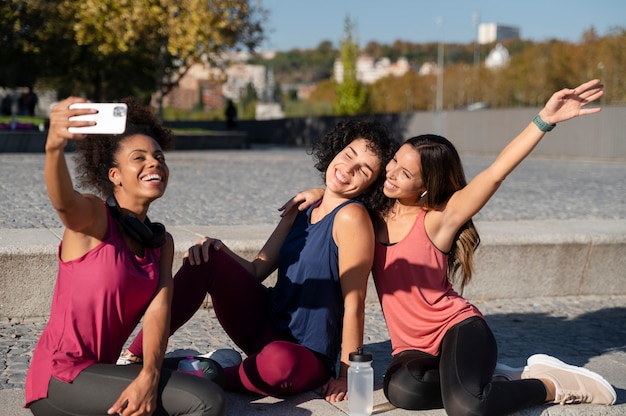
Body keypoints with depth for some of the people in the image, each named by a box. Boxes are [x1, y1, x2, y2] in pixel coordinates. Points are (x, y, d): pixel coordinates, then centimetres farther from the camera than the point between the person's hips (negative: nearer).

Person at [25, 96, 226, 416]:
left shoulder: (162, 242, 9)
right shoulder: (91, 218, -8)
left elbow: (158, 308, -7)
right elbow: (63, 200, -33)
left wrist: (149, 376, -25)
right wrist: (54, 146, -56)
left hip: (97, 373, 7)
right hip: (60, 378, -7)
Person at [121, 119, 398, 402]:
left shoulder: (351, 216, -16)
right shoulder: (301, 210, 8)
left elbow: (354, 302, -17)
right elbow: (256, 270, 9)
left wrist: (346, 376, -17)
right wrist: (218, 250, -10)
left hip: (308, 358, -7)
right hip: (265, 323, 7)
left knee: (280, 361, -43)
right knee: (205, 258, -11)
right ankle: (136, 356, -8)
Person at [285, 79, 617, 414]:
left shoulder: (438, 219, -10)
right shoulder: (376, 215, 6)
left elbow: (496, 172, -22)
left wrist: (544, 120, -29)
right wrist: (317, 193, 6)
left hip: (458, 328, -4)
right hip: (412, 347, 5)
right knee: (401, 389, -33)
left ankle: (549, 385, -3)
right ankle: (487, 379, -6)